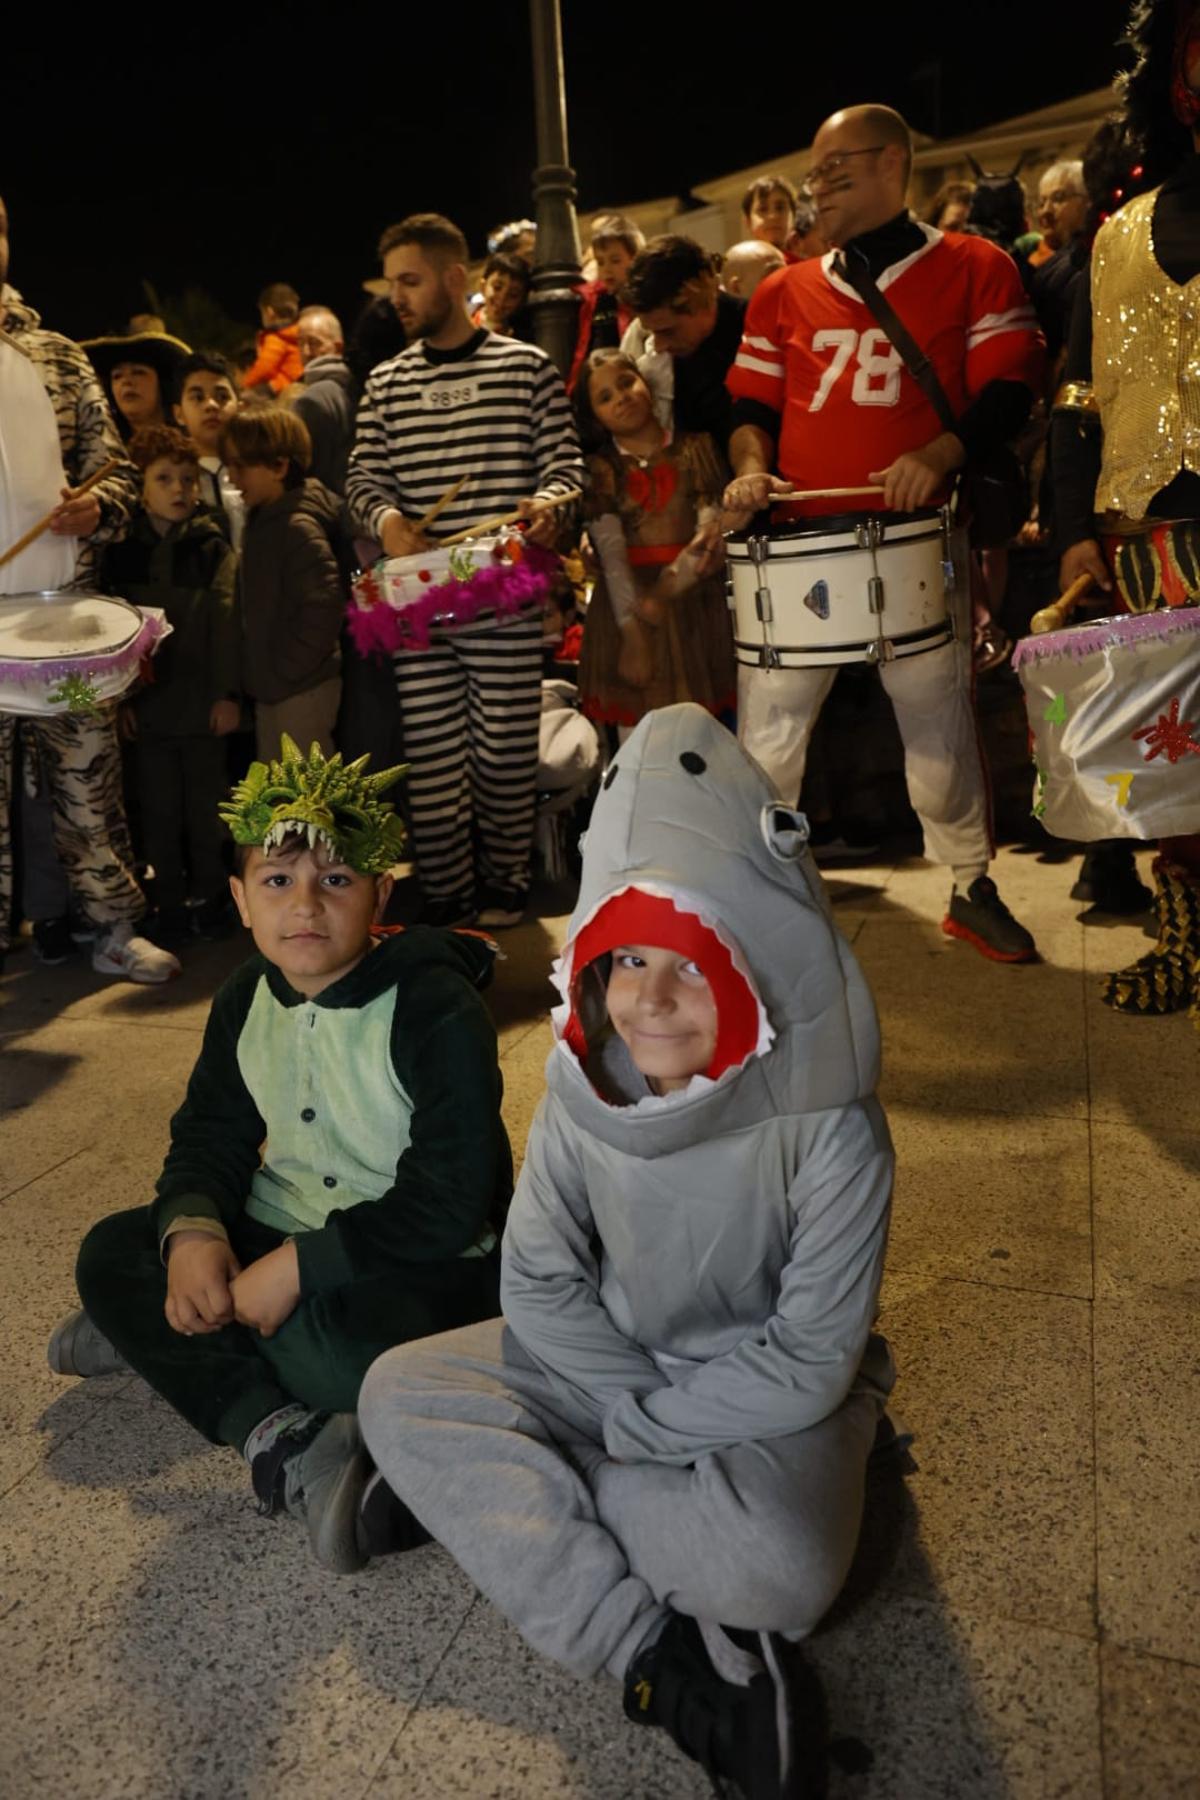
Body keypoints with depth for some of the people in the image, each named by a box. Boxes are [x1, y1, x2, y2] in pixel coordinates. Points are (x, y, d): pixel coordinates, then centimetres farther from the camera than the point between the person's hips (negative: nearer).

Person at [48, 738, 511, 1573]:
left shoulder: (438, 1010, -22)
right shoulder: (247, 1000, 1)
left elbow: (449, 1204, -25)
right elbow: (211, 1136, 4)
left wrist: (298, 1264, -25)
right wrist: (192, 1230, -18)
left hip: (424, 1264, -7)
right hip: (282, 1235, 8)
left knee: (350, 1348, -38)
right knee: (111, 1253, -8)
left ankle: (167, 1341, -11)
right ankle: (280, 1436, -21)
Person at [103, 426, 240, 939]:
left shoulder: (213, 548, 1)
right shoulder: (122, 553, 5)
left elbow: (226, 622, -6)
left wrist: (228, 693, -12)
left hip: (202, 701, -1)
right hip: (148, 703, 2)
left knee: (205, 804, 6)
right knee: (158, 808, 7)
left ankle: (209, 896, 19)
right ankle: (168, 902, 18)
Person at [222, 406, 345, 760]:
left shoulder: (299, 528, -18)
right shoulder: (262, 519, 11)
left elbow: (324, 606, -26)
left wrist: (285, 669, -19)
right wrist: (261, 670, 12)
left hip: (302, 688, -10)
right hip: (269, 686, 10)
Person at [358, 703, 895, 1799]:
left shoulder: (829, 1132, -26)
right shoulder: (585, 1093, -14)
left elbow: (808, 1364, -21)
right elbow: (536, 1278, -6)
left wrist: (636, 1428, -16)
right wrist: (641, 1399, -17)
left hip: (774, 1398, -4)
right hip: (612, 1363, 5)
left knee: (778, 1571, -34)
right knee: (400, 1393, -13)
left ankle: (480, 1492, -11)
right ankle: (659, 1657, -19)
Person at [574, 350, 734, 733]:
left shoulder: (693, 448, 6)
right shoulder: (602, 468, 4)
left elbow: (711, 529, -4)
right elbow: (612, 556, -6)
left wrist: (672, 583, -21)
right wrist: (632, 633, -16)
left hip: (693, 600, 1)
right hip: (629, 598, -1)